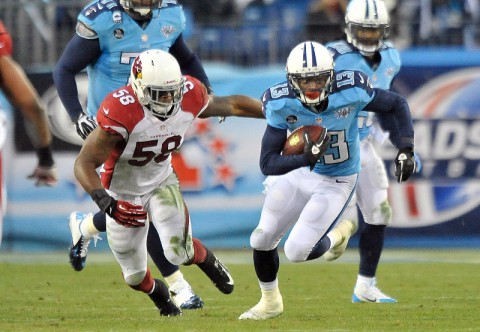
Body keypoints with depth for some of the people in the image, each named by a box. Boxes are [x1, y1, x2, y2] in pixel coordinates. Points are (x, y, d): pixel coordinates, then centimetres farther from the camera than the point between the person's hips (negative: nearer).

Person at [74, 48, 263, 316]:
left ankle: (206, 259, 16)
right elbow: (84, 164, -33)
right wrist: (106, 202, -47)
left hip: (162, 183, 2)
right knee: (135, 276, 8)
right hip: (123, 191, -2)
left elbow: (231, 105, 0)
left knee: (179, 252, -21)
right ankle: (158, 294, 46)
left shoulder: (189, 97, -21)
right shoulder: (121, 113, -36)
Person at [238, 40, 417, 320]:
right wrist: (304, 158, -40)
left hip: (336, 182, -3)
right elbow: (267, 163, -23)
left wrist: (406, 150, -18)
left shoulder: (351, 91, -27)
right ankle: (270, 302, 36)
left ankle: (337, 234, 19)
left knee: (297, 251, -15)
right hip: (300, 173, 3)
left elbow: (397, 105, -9)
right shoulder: (282, 104, -23)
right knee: (261, 241, 7)